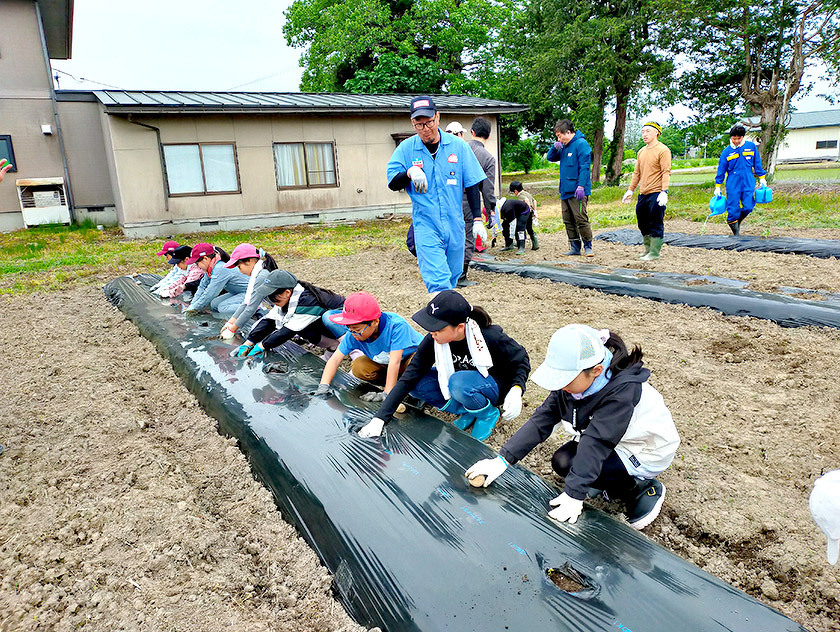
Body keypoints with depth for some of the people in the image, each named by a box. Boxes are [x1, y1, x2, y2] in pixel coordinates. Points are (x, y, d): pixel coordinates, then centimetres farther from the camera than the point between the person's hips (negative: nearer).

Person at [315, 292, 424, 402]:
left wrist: (386, 394, -41)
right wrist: (323, 386, -33)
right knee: (358, 367, -21)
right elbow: (336, 359, -21)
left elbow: (395, 362, -39)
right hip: (384, 363, 4)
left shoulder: (396, 325, -38)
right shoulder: (354, 334, -23)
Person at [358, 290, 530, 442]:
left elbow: (521, 359, -11)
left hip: (493, 386, -5)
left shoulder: (491, 336, -29)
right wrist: (380, 418, -26)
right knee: (417, 384, -20)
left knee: (459, 383, -37)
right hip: (458, 378, 5)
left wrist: (516, 391, -31)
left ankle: (488, 413, -6)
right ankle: (469, 412, -6)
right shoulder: (433, 340, -20)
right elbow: (409, 377, -20)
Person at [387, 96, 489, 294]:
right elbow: (392, 183, -1)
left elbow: (472, 184, 6)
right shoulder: (406, 148, -1)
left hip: (455, 224, 2)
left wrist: (477, 219, 1)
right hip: (426, 226, -2)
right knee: (438, 282, -13)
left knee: (452, 277, 14)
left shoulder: (458, 146, 1)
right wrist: (410, 172, -22)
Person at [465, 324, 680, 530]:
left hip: (647, 453, -7)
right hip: (614, 443, 7)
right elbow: (541, 420, -15)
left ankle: (642, 489, -4)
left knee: (567, 463, -22)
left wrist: (574, 495, -37)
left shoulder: (621, 391, -34)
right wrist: (502, 460, -22)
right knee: (562, 460, -11)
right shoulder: (570, 382, -13)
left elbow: (596, 443, -37)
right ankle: (614, 487, 9)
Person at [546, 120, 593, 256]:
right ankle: (575, 247, 17)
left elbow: (584, 167, -14)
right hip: (565, 191, 9)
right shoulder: (564, 146, 16)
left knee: (581, 219, -9)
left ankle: (588, 246, -1)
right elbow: (550, 158, 24)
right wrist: (555, 147, 3)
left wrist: (581, 186, -21)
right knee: (568, 221, 10)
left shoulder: (581, 144, -8)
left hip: (577, 191, -9)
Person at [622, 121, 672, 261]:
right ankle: (648, 250, 23)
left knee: (656, 224, -4)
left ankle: (654, 253, 1)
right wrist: (630, 190, 19)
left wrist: (664, 191, -22)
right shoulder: (641, 152, 16)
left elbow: (666, 172, -13)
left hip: (656, 194, -8)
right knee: (643, 224, 12)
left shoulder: (663, 150, -7)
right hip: (643, 194, 8)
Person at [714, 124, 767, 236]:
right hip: (733, 185, -1)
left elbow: (757, 164, 13)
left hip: (748, 183, 1)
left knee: (748, 207, -6)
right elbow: (721, 170, 4)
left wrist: (762, 178, 14)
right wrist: (717, 187, 4)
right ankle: (736, 233, 12)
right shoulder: (726, 152, -1)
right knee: (733, 210, -3)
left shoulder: (751, 146, 4)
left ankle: (737, 222, 25)